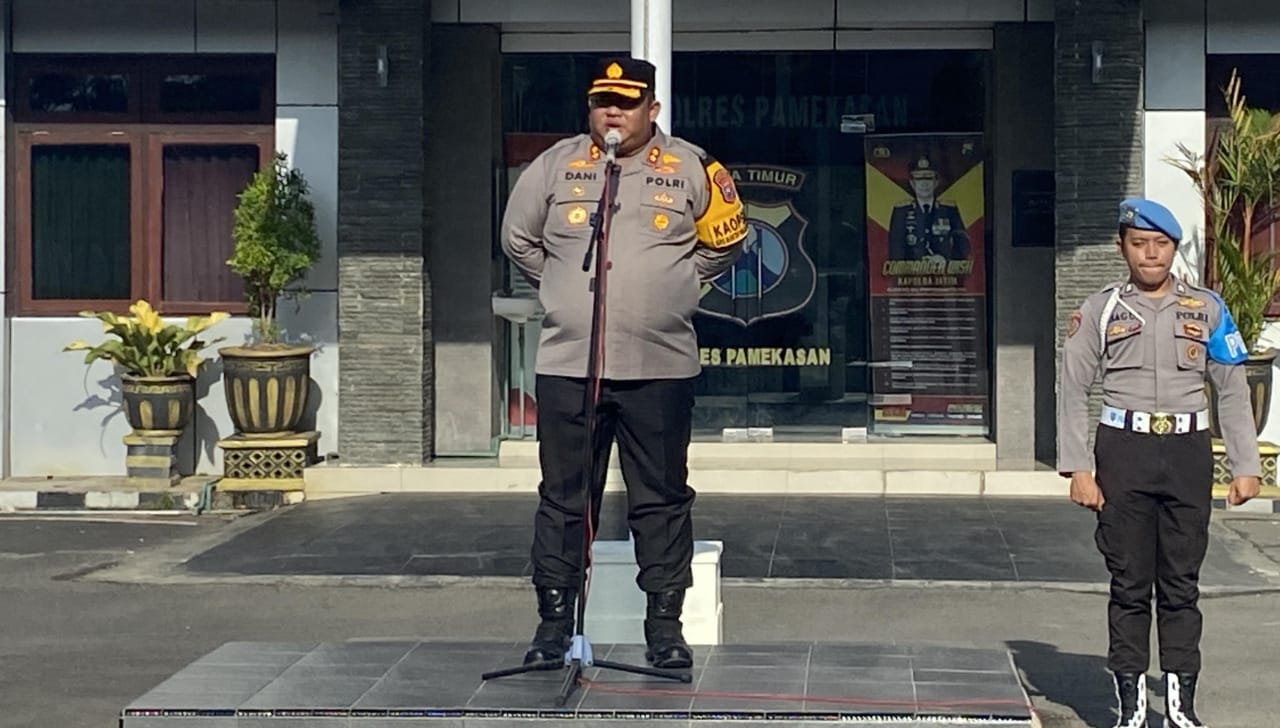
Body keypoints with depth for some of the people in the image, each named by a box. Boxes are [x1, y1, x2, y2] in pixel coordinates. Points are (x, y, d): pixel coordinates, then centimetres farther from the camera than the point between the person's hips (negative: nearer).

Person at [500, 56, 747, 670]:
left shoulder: (689, 169, 3)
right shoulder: (556, 165, 6)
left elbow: (724, 241, 14)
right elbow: (518, 239, 17)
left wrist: (676, 283, 11)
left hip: (661, 366, -1)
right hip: (567, 365, 1)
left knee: (662, 499, 4)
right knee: (564, 498, 5)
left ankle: (665, 624, 13)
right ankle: (554, 621, 14)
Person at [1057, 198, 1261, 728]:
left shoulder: (1206, 308, 7)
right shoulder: (1099, 310, 4)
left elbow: (1232, 390, 9)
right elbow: (1073, 392, 3)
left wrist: (1245, 465, 3)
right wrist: (1078, 469, -5)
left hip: (1188, 451, 1)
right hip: (1123, 451, -1)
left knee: (1182, 583, 4)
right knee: (1129, 584, 3)